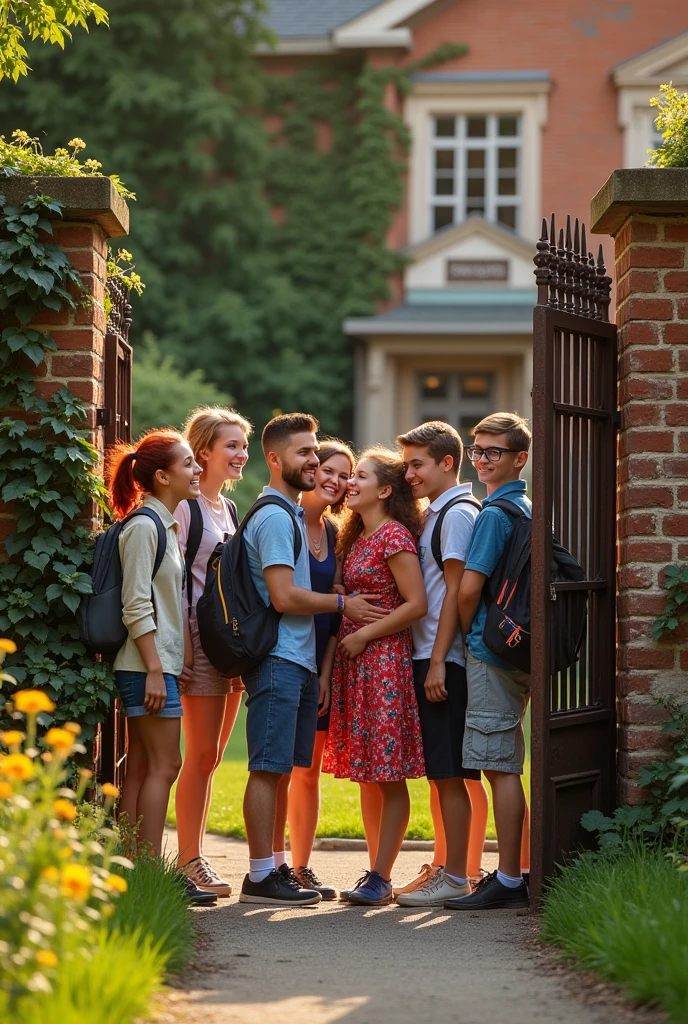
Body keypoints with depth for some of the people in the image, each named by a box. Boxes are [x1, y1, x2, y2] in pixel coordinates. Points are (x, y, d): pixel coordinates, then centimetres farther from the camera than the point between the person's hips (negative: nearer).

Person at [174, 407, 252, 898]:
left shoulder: (229, 508, 17)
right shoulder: (185, 506, -7)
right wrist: (184, 648, -18)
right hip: (202, 636, -8)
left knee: (211, 755, 9)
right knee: (201, 755, -7)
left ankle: (193, 856, 14)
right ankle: (189, 861, -1)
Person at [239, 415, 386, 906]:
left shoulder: (292, 515, 21)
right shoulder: (275, 516, -11)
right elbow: (284, 596, -18)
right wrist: (342, 603, -7)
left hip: (298, 662, 10)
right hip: (278, 659, -10)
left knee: (281, 770, 11)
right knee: (268, 769, -8)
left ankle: (274, 869, 16)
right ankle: (262, 877, -6)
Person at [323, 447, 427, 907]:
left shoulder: (394, 536, -10)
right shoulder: (357, 537, 16)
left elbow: (416, 604, -16)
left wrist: (364, 634, -13)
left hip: (386, 658, -9)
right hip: (355, 662, 9)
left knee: (390, 776, -6)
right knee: (367, 774, 9)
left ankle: (381, 878, -5)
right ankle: (377, 871, 14)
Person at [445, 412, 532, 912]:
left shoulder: (495, 513, -13)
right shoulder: (527, 508, 15)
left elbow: (468, 588, -16)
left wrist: (462, 635, 1)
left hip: (492, 651, -9)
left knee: (502, 768, -7)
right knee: (507, 767, 13)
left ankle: (508, 881, -6)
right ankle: (517, 873, 16)